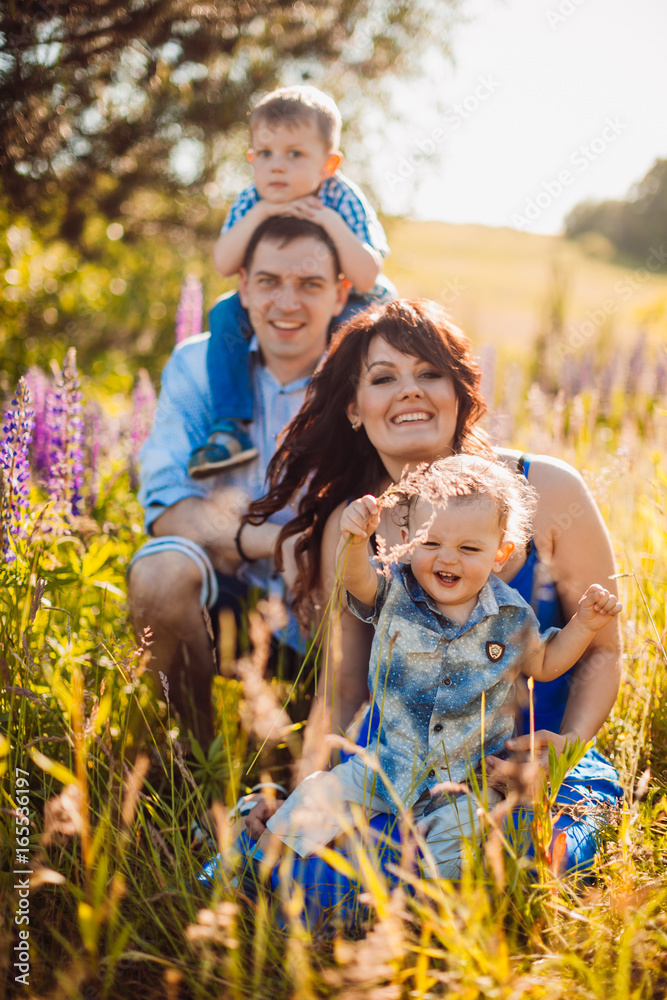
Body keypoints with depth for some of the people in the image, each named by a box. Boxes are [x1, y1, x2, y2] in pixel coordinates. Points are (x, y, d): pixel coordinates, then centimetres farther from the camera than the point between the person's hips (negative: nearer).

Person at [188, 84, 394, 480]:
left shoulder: (343, 200, -21)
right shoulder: (251, 202, -11)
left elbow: (366, 278, -30)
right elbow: (224, 265, -25)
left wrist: (331, 222, -37)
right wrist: (258, 214, -33)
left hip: (350, 308, -3)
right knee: (227, 312, -18)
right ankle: (231, 428, -19)